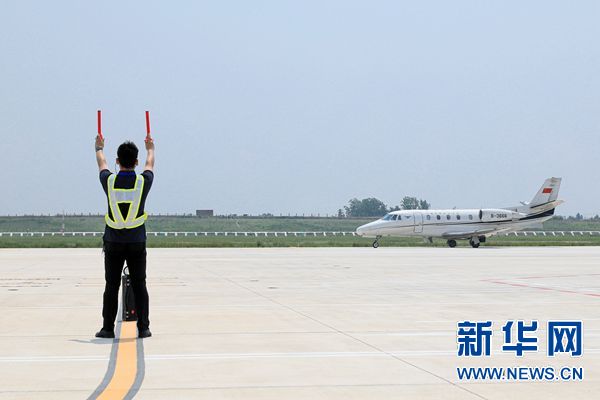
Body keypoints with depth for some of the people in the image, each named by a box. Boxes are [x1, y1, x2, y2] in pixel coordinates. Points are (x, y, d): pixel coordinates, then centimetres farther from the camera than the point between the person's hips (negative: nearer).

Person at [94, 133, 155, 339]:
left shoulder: (109, 181, -5)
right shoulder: (143, 181, -6)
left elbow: (102, 164, 19)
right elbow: (150, 165, 18)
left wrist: (99, 148, 40)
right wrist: (151, 148, 39)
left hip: (113, 242, 0)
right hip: (137, 242, 0)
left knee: (111, 286, 5)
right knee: (139, 285, 4)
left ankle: (108, 328, 6)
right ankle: (143, 328, 3)